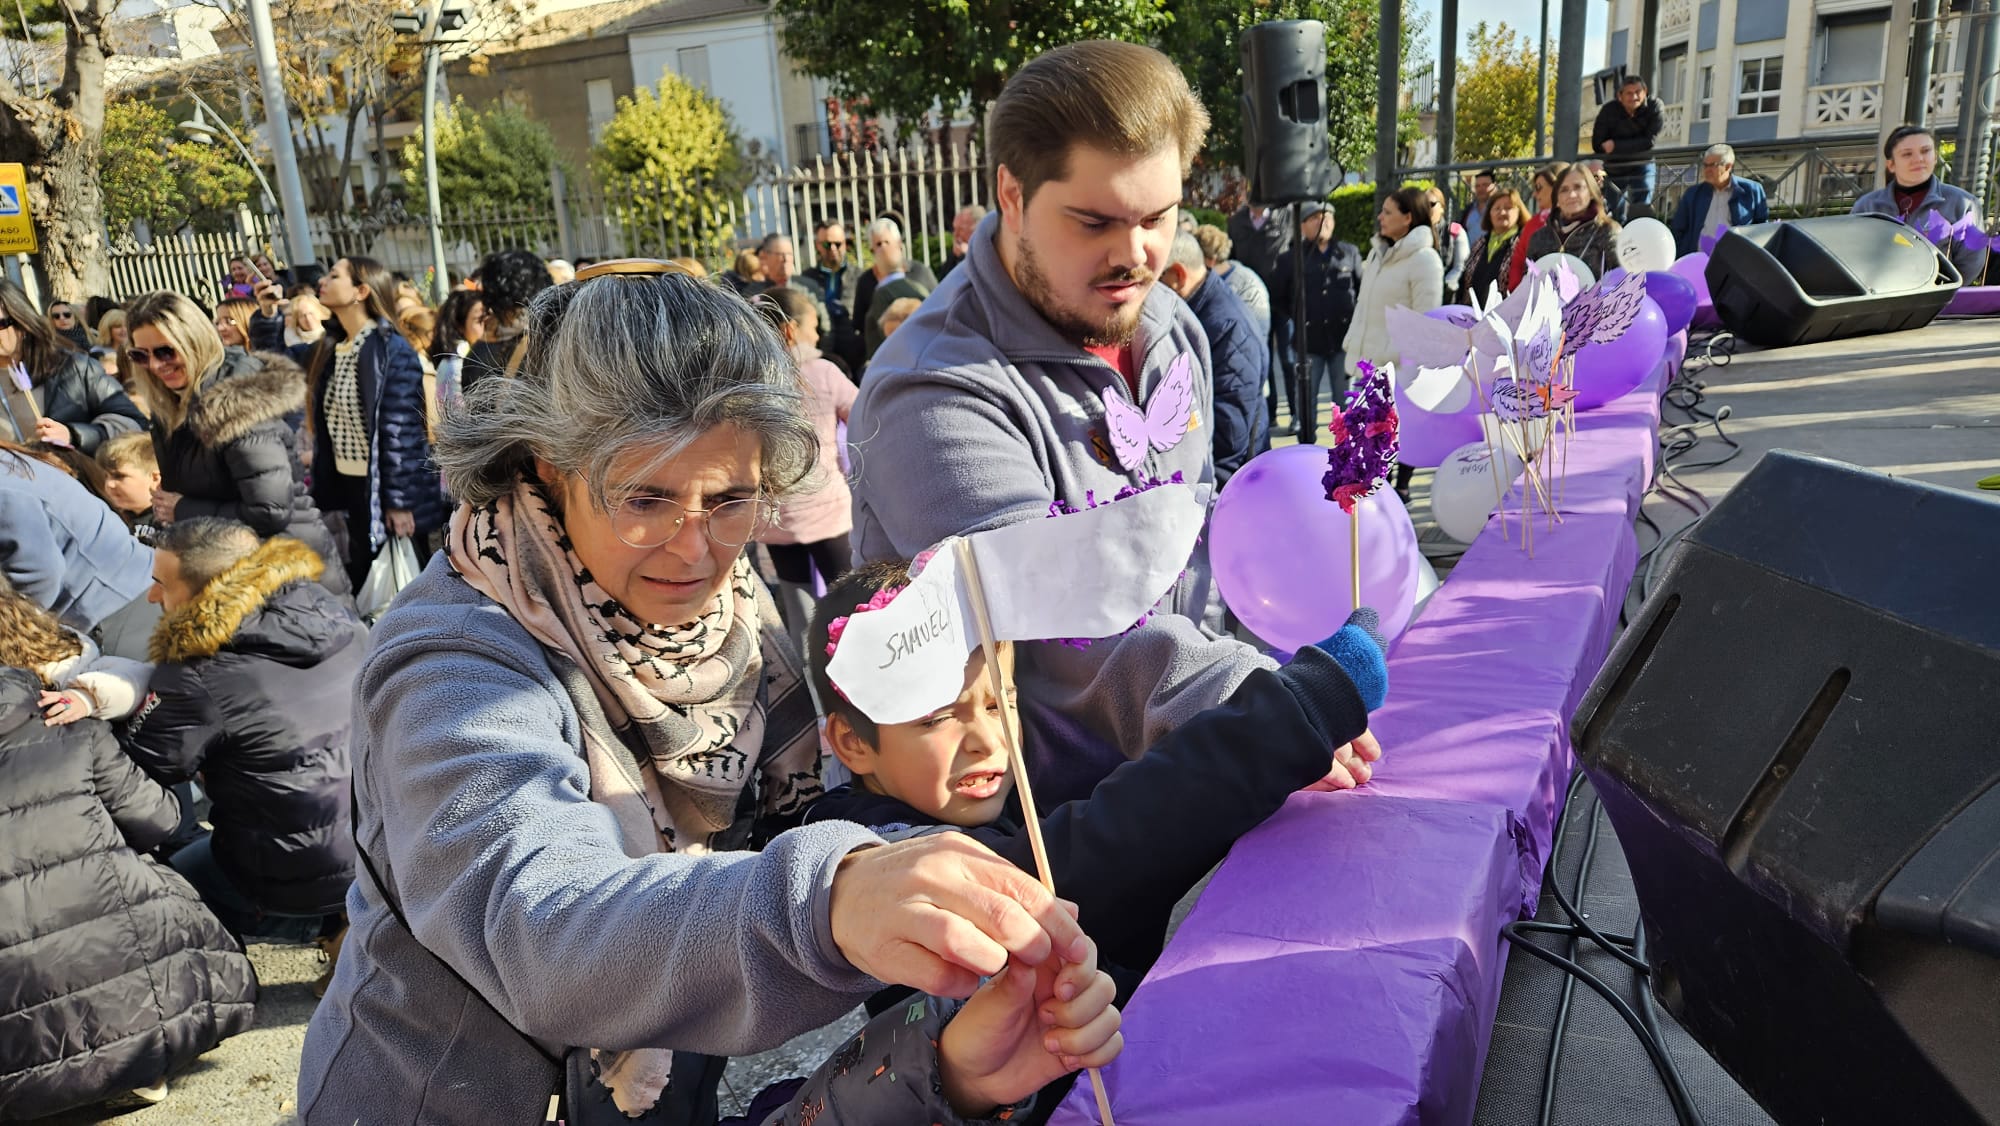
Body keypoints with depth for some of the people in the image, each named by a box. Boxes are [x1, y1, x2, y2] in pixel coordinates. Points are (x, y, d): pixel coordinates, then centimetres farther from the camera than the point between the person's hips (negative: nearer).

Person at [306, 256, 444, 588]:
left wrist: (399, 500, -20)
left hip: (381, 487, -8)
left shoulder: (390, 349, -16)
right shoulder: (330, 351, 9)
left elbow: (399, 429, -19)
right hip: (345, 485, 8)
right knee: (361, 582, 16)